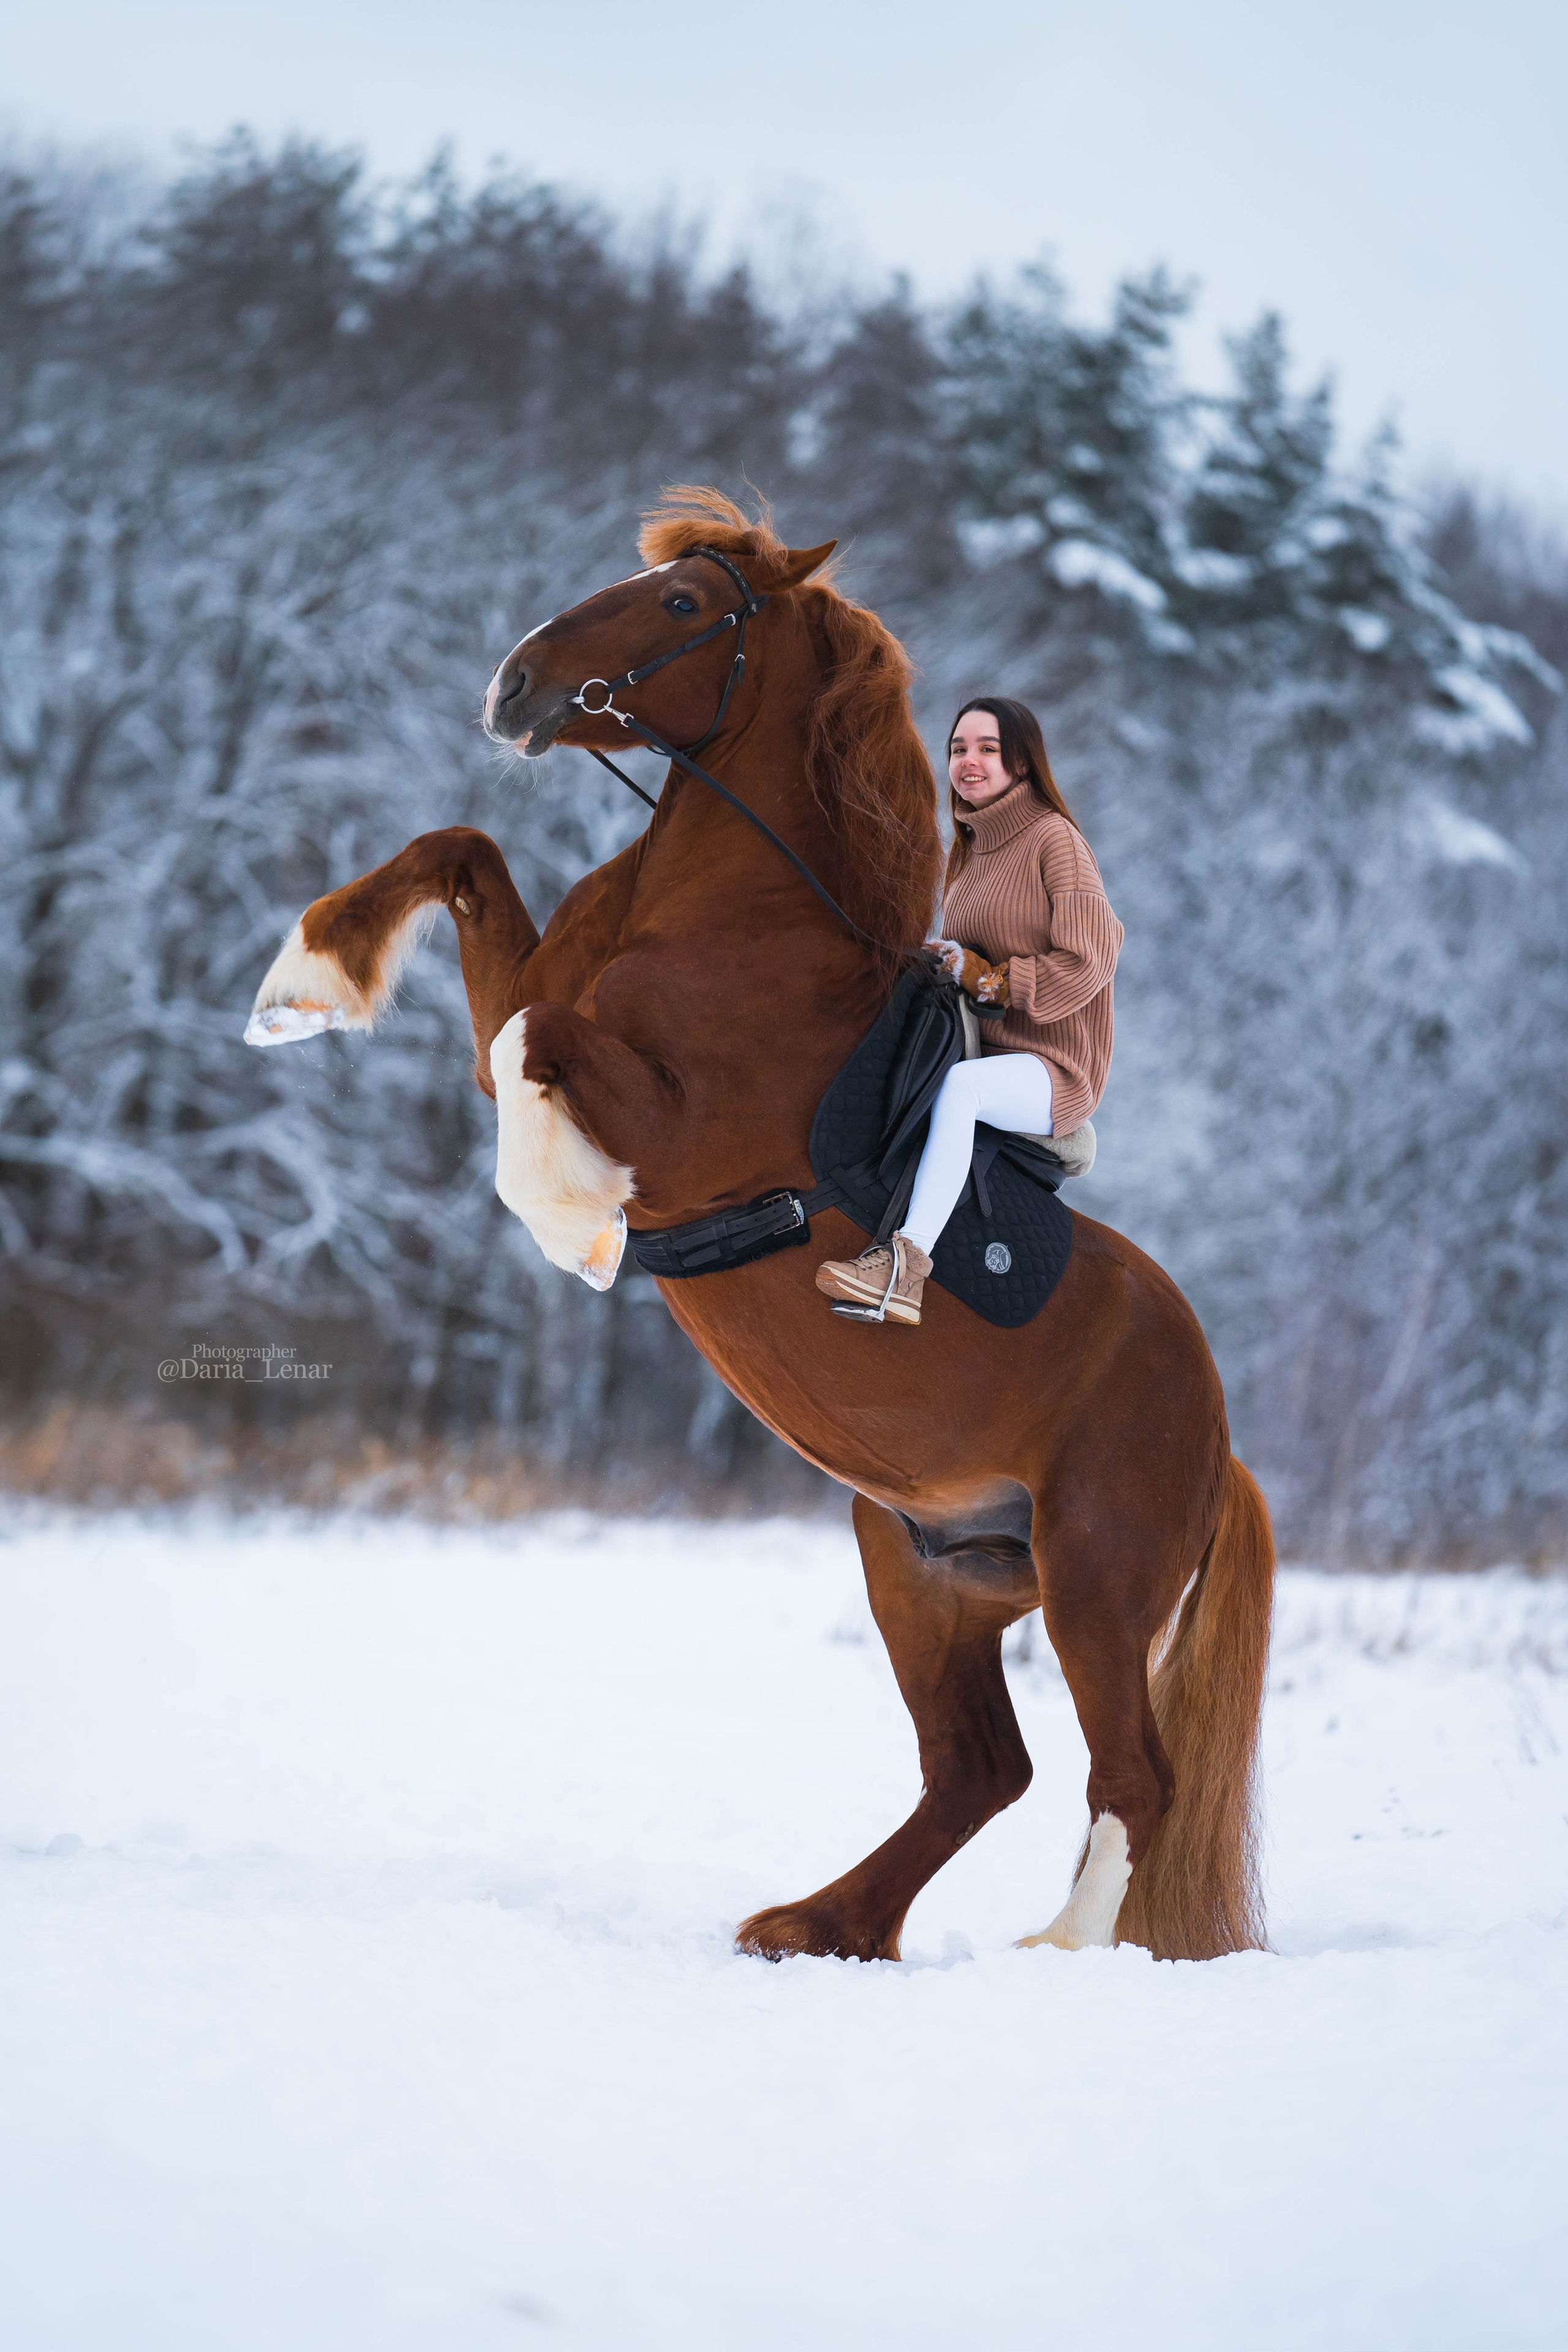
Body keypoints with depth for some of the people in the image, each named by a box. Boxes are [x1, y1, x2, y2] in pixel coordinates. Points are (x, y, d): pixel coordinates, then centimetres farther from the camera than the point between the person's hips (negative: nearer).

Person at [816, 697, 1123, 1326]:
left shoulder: (1055, 840, -9)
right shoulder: (968, 850, 15)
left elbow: (1089, 961, -16)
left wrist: (989, 978, -16)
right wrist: (935, 966, 2)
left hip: (1054, 1073, -9)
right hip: (985, 1053, 9)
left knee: (958, 1084, -37)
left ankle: (907, 1266, -45)